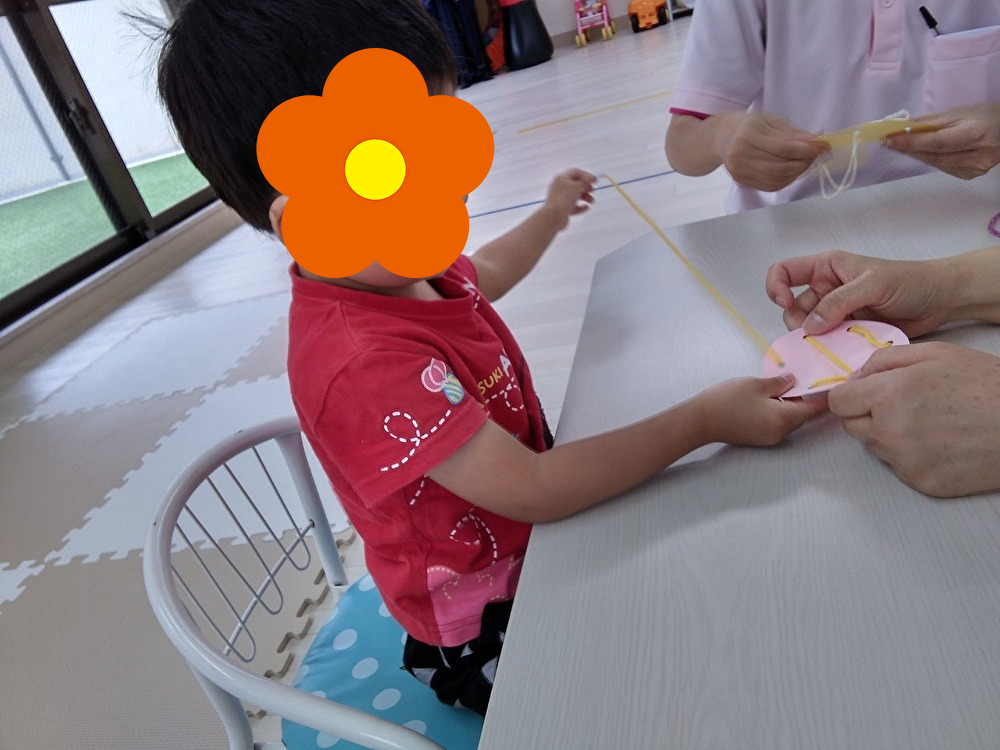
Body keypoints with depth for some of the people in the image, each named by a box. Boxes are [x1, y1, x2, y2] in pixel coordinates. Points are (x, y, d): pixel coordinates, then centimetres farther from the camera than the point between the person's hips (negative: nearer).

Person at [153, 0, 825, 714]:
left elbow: (485, 274, 18)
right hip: (487, 632, -8)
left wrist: (551, 215, 31)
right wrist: (705, 420, -31)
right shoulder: (364, 364, -37)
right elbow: (533, 489, -36)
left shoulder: (393, 269, -7)